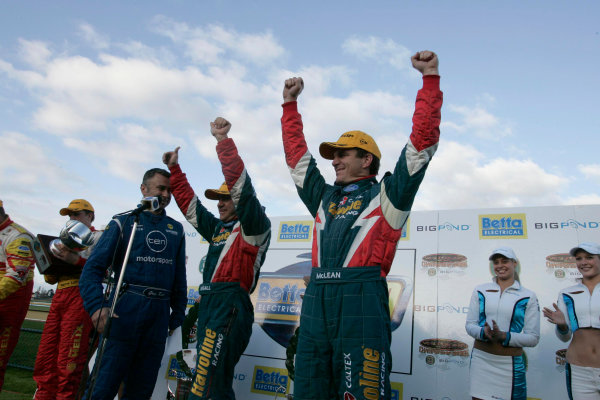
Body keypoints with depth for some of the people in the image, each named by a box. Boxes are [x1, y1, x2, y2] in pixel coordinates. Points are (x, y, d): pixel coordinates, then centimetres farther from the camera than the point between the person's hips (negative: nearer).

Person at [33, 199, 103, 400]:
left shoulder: (98, 236, 6)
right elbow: (50, 279, 26)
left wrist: (76, 260, -19)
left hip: (81, 295, -7)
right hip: (59, 295, 8)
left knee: (68, 360, -9)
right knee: (45, 355, 6)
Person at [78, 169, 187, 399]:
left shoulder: (176, 230, 14)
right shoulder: (123, 222, 3)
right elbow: (93, 266, -6)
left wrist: (177, 315, 13)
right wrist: (97, 306, -20)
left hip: (159, 314, 4)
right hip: (125, 309, -3)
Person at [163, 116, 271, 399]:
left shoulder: (255, 227, -1)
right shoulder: (219, 228, 23)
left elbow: (241, 187, -14)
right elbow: (190, 204, 28)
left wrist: (224, 141, -15)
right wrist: (174, 169, 27)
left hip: (230, 307, -9)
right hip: (208, 306, 9)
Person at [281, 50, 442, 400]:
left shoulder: (386, 196, 8)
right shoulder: (325, 197, 23)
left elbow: (422, 141, 3)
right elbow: (297, 154, 30)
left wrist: (430, 79, 2)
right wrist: (290, 104, 33)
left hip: (362, 302, -6)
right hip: (316, 302, 6)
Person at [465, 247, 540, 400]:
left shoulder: (528, 296, 0)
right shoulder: (480, 291, 5)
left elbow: (533, 338, -3)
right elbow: (469, 325, 5)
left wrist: (503, 336, -18)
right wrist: (484, 332, -16)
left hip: (510, 363, -1)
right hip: (481, 359, 2)